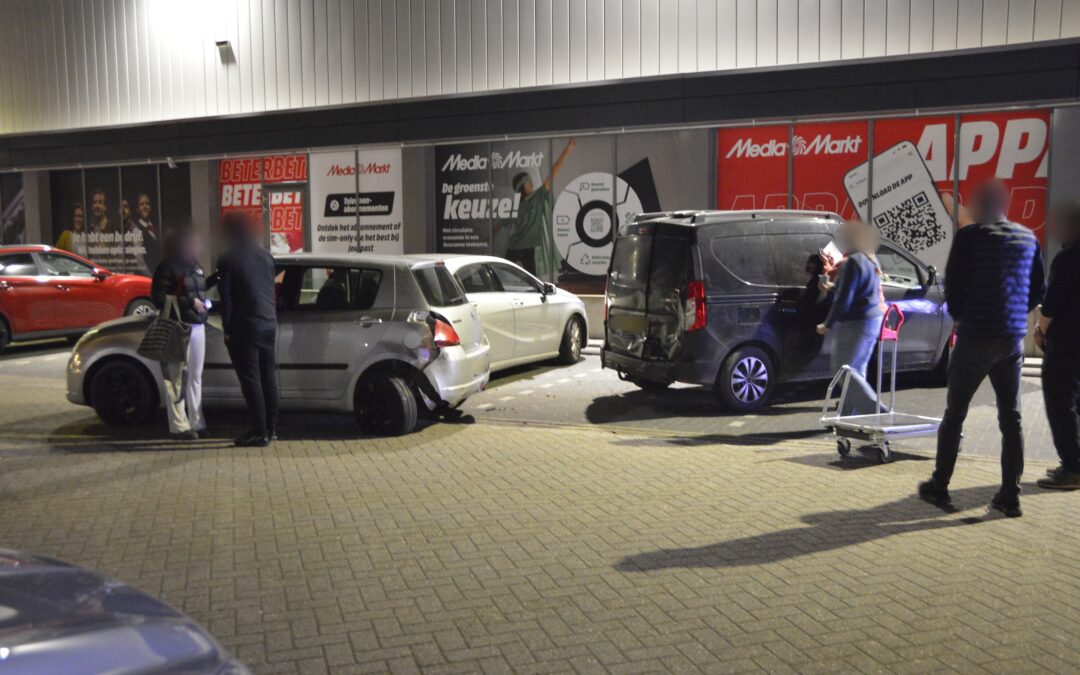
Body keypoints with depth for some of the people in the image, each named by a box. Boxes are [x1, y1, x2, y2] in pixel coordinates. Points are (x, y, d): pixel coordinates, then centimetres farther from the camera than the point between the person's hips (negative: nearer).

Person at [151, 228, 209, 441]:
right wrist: (190, 302, -17)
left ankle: (196, 423, 19)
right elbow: (159, 298, -14)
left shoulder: (196, 267, 18)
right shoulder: (168, 268, -7)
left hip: (197, 326, 8)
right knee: (177, 378, -5)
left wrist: (204, 304, 11)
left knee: (195, 377, 12)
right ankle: (179, 426, -2)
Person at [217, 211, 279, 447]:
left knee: (250, 379, -5)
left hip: (245, 326, -7)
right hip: (269, 324, 7)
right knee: (268, 377, 12)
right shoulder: (266, 257, 12)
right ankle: (270, 428, 18)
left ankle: (260, 433, -7)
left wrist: (227, 329, -5)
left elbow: (226, 298, -8)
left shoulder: (228, 261, -7)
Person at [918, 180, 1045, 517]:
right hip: (1013, 339, 5)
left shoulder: (969, 236, -10)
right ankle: (1010, 496, 11)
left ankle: (939, 487, 12)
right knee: (1010, 417, 9)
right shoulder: (1028, 238, 7)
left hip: (975, 337, -4)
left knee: (954, 414, 6)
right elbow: (1038, 289, 12)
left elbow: (953, 284, -9)